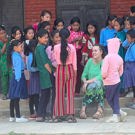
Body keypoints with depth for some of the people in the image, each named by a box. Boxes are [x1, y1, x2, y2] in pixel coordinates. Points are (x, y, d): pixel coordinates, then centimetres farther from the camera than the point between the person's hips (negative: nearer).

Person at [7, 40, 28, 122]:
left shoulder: (15, 55, 13)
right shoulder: (17, 56, -16)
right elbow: (18, 68, -19)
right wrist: (18, 78, -20)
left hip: (15, 77, 10)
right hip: (19, 76, -10)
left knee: (13, 98, 12)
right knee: (17, 98, -8)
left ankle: (12, 116, 17)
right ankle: (18, 117, -6)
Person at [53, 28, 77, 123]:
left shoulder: (56, 47, -6)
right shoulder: (72, 47, -6)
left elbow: (56, 59, 2)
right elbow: (74, 61, -1)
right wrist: (75, 72, 7)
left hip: (60, 70, 1)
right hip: (70, 69, -1)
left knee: (59, 93, 7)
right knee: (70, 93, 3)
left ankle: (58, 115, 9)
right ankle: (70, 115, 0)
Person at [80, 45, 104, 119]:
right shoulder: (90, 61, 8)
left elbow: (101, 77, -18)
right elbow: (84, 75, 9)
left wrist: (88, 82, -21)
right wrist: (85, 82, -13)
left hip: (102, 87, -2)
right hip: (89, 86, 2)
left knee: (97, 83, -36)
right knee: (91, 86, -33)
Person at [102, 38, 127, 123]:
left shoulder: (108, 57, -18)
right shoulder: (120, 58, 4)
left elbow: (104, 71, -20)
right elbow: (121, 71, 11)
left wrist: (103, 77, -2)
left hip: (109, 82, -7)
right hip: (117, 80, 7)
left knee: (109, 99, 6)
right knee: (115, 99, 11)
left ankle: (120, 112, 2)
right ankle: (116, 115, 9)